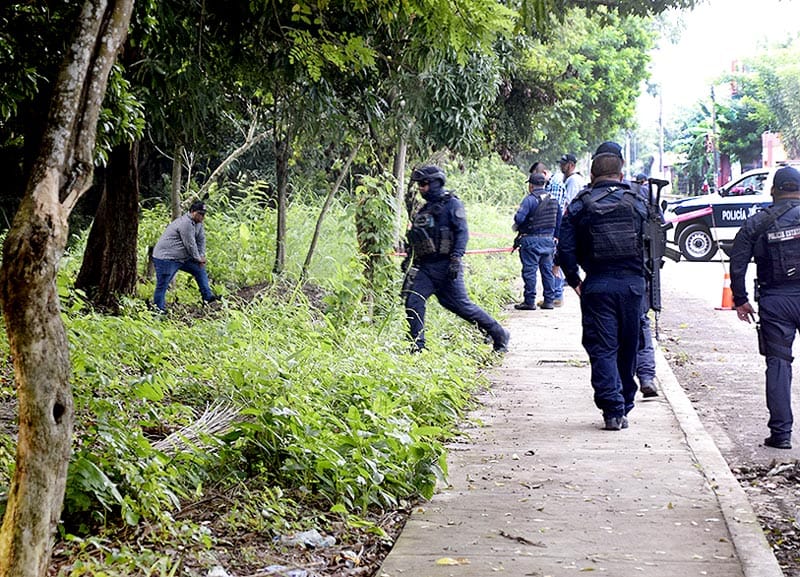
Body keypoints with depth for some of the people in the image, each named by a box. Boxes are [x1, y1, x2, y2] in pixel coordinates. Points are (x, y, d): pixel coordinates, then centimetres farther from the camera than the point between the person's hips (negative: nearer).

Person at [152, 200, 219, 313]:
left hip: (182, 257, 10)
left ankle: (207, 297, 19)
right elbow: (190, 244, -20)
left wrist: (202, 256, -2)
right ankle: (158, 310, 0)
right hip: (165, 258, -10)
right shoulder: (185, 223, -24)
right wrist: (198, 258, -7)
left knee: (200, 269, 13)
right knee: (162, 285, -6)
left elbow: (201, 239, 11)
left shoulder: (198, 223, 7)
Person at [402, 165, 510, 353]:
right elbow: (414, 238, 24)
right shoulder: (423, 210, 17)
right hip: (425, 267, 7)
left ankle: (499, 335, 13)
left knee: (462, 305, -2)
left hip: (445, 266, -6)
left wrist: (456, 258, -22)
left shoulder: (451, 204, -4)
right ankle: (418, 347, -3)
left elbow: (462, 232, -13)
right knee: (413, 303, -10)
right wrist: (410, 260, 19)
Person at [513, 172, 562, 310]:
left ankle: (529, 301, 0)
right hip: (548, 240, 6)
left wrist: (516, 226, 2)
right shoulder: (553, 200, 9)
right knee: (548, 270, 12)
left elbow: (519, 218, -20)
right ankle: (549, 301, 14)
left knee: (529, 271, -1)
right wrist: (555, 236, 22)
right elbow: (559, 220, 14)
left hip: (532, 240, -6)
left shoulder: (530, 199, -13)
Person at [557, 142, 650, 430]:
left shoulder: (579, 205, 1)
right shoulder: (637, 203, 5)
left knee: (602, 348, 1)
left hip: (597, 285, -2)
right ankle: (624, 409, 23)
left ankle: (612, 409, -10)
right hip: (632, 284, 2)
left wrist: (574, 280, 8)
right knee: (628, 347, 13)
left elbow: (565, 248, -3)